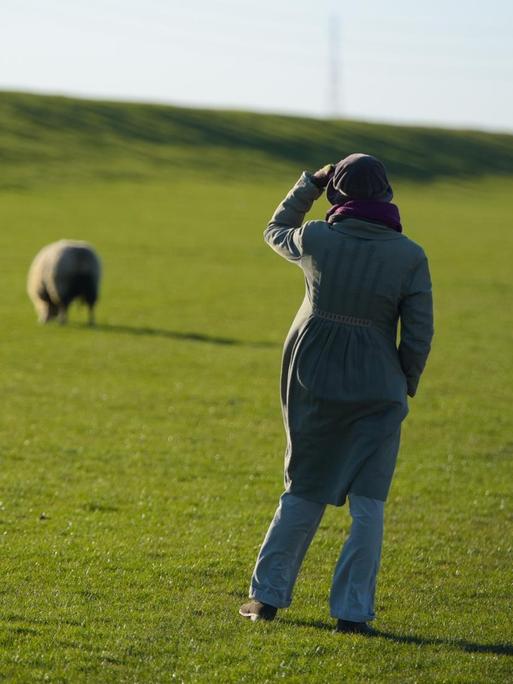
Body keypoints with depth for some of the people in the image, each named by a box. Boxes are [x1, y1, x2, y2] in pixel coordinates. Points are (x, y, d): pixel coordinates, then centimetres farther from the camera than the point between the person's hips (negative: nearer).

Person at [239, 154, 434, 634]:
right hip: (376, 389, -2)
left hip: (312, 382, 2)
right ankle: (352, 611, 1)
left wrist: (310, 184, 24)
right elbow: (418, 336, -5)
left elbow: (275, 230, 19)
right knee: (367, 504, 4)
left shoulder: (316, 239, -5)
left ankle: (267, 595, 17)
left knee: (303, 494, 15)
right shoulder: (410, 257, -6)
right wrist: (405, 388, 9)